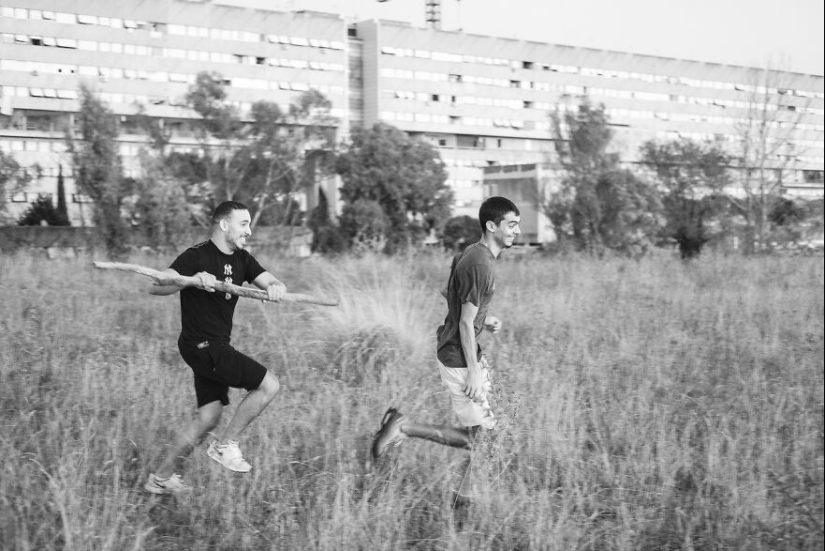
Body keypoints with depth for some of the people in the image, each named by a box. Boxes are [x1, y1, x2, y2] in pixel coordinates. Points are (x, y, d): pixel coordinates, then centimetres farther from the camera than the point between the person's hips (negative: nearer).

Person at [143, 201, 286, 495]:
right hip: (201, 345, -8)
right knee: (269, 384, -12)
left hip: (216, 346, 8)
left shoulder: (241, 259, 11)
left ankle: (162, 478, 20)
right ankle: (226, 445, 1)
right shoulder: (196, 256, -13)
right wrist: (192, 280, -37)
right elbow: (155, 287, -21)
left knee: (208, 418, 9)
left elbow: (269, 281, 1)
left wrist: (275, 287, -23)